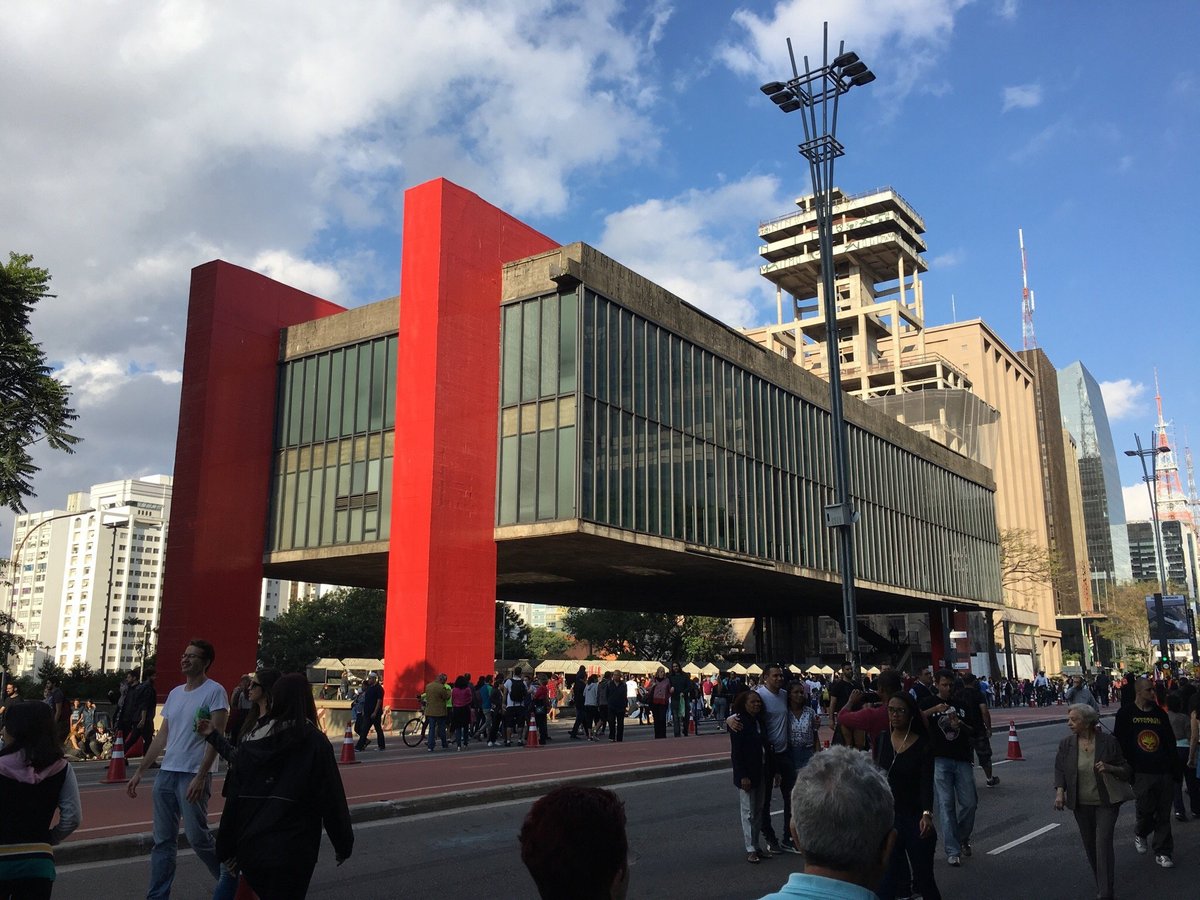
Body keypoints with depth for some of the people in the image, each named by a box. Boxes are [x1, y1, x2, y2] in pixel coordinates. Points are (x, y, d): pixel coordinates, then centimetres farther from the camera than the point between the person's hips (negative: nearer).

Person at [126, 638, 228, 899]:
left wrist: (200, 777, -21)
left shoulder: (214, 691, -8)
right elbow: (162, 736, 18)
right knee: (163, 841, 9)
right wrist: (140, 772, 15)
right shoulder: (175, 693, 14)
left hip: (193, 776, -7)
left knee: (197, 837, -1)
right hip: (166, 773, 7)